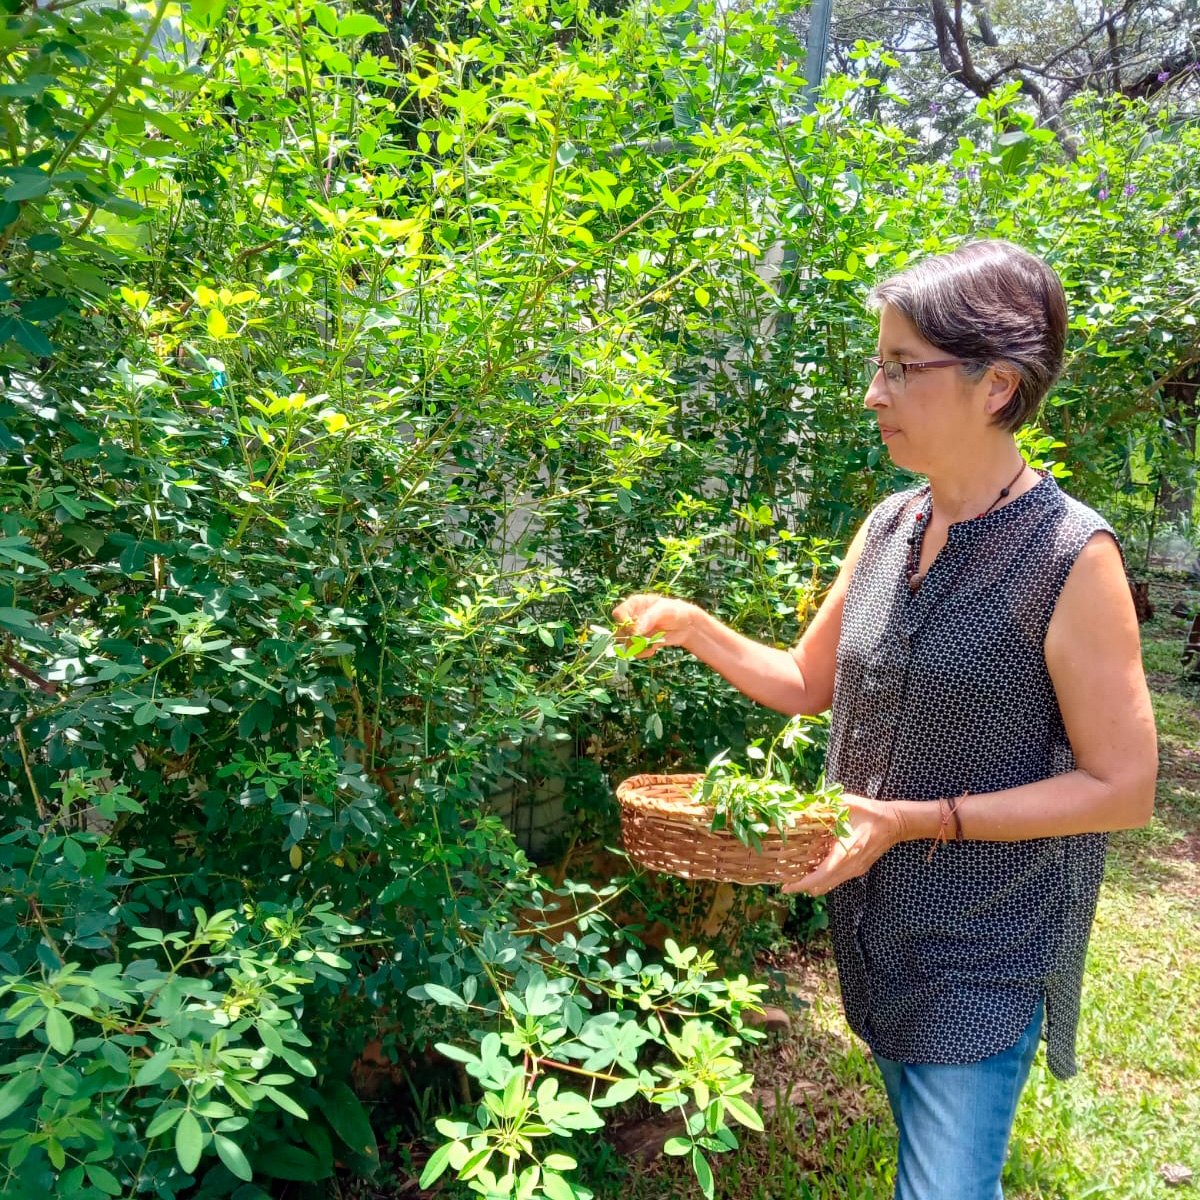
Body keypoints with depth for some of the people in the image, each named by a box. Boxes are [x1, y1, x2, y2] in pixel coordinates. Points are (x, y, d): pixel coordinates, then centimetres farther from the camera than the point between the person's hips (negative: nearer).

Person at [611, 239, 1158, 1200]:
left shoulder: (1070, 558, -20)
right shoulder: (890, 525, -1)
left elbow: (1123, 788, -17)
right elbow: (809, 682, 9)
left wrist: (920, 817, -23)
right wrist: (698, 629, -7)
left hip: (985, 948, -6)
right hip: (875, 912, 6)